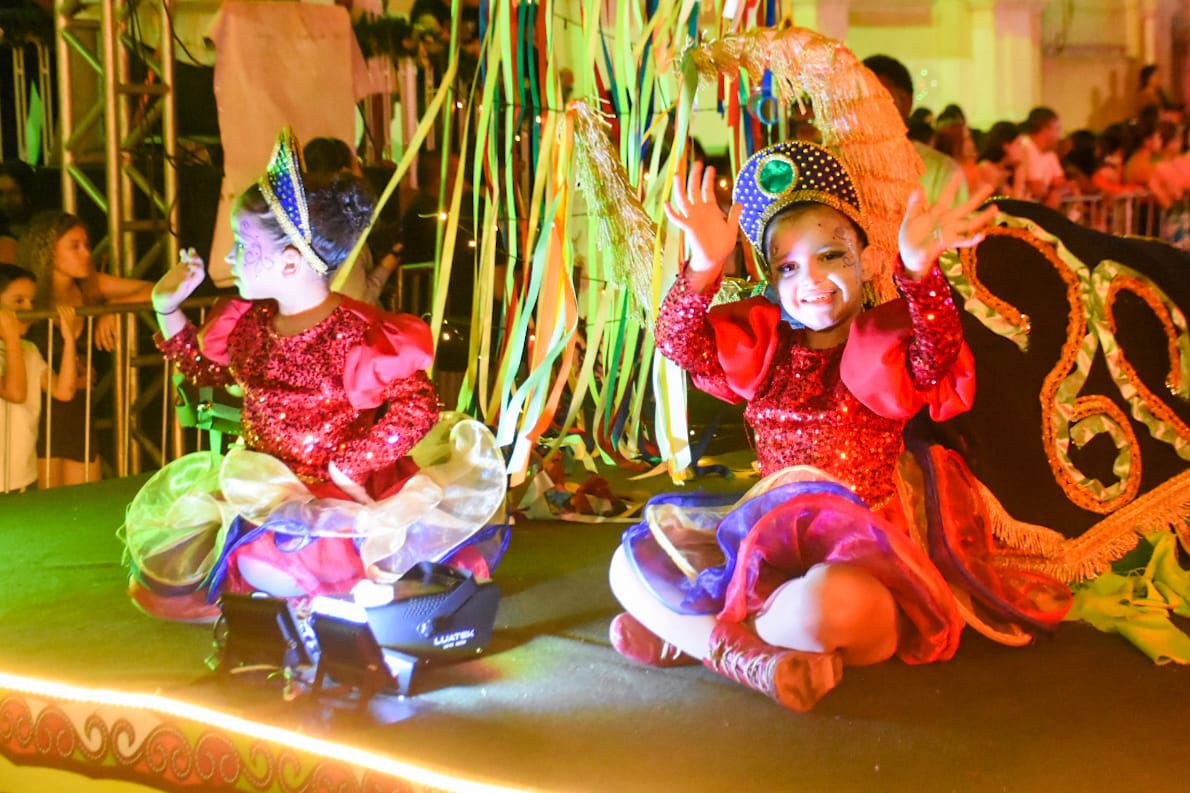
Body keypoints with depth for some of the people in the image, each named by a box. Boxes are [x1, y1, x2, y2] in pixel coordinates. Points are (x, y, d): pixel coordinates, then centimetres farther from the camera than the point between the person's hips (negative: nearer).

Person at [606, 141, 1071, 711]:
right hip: (767, 530, 5)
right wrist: (705, 268, -26)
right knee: (633, 565, -5)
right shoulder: (763, 344, 11)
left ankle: (698, 633, -15)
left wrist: (919, 269, -41)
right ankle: (753, 655, -17)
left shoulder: (887, 343, 0)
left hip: (861, 536, -5)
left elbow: (936, 364, -25)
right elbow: (681, 345, -7)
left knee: (833, 604, -41)